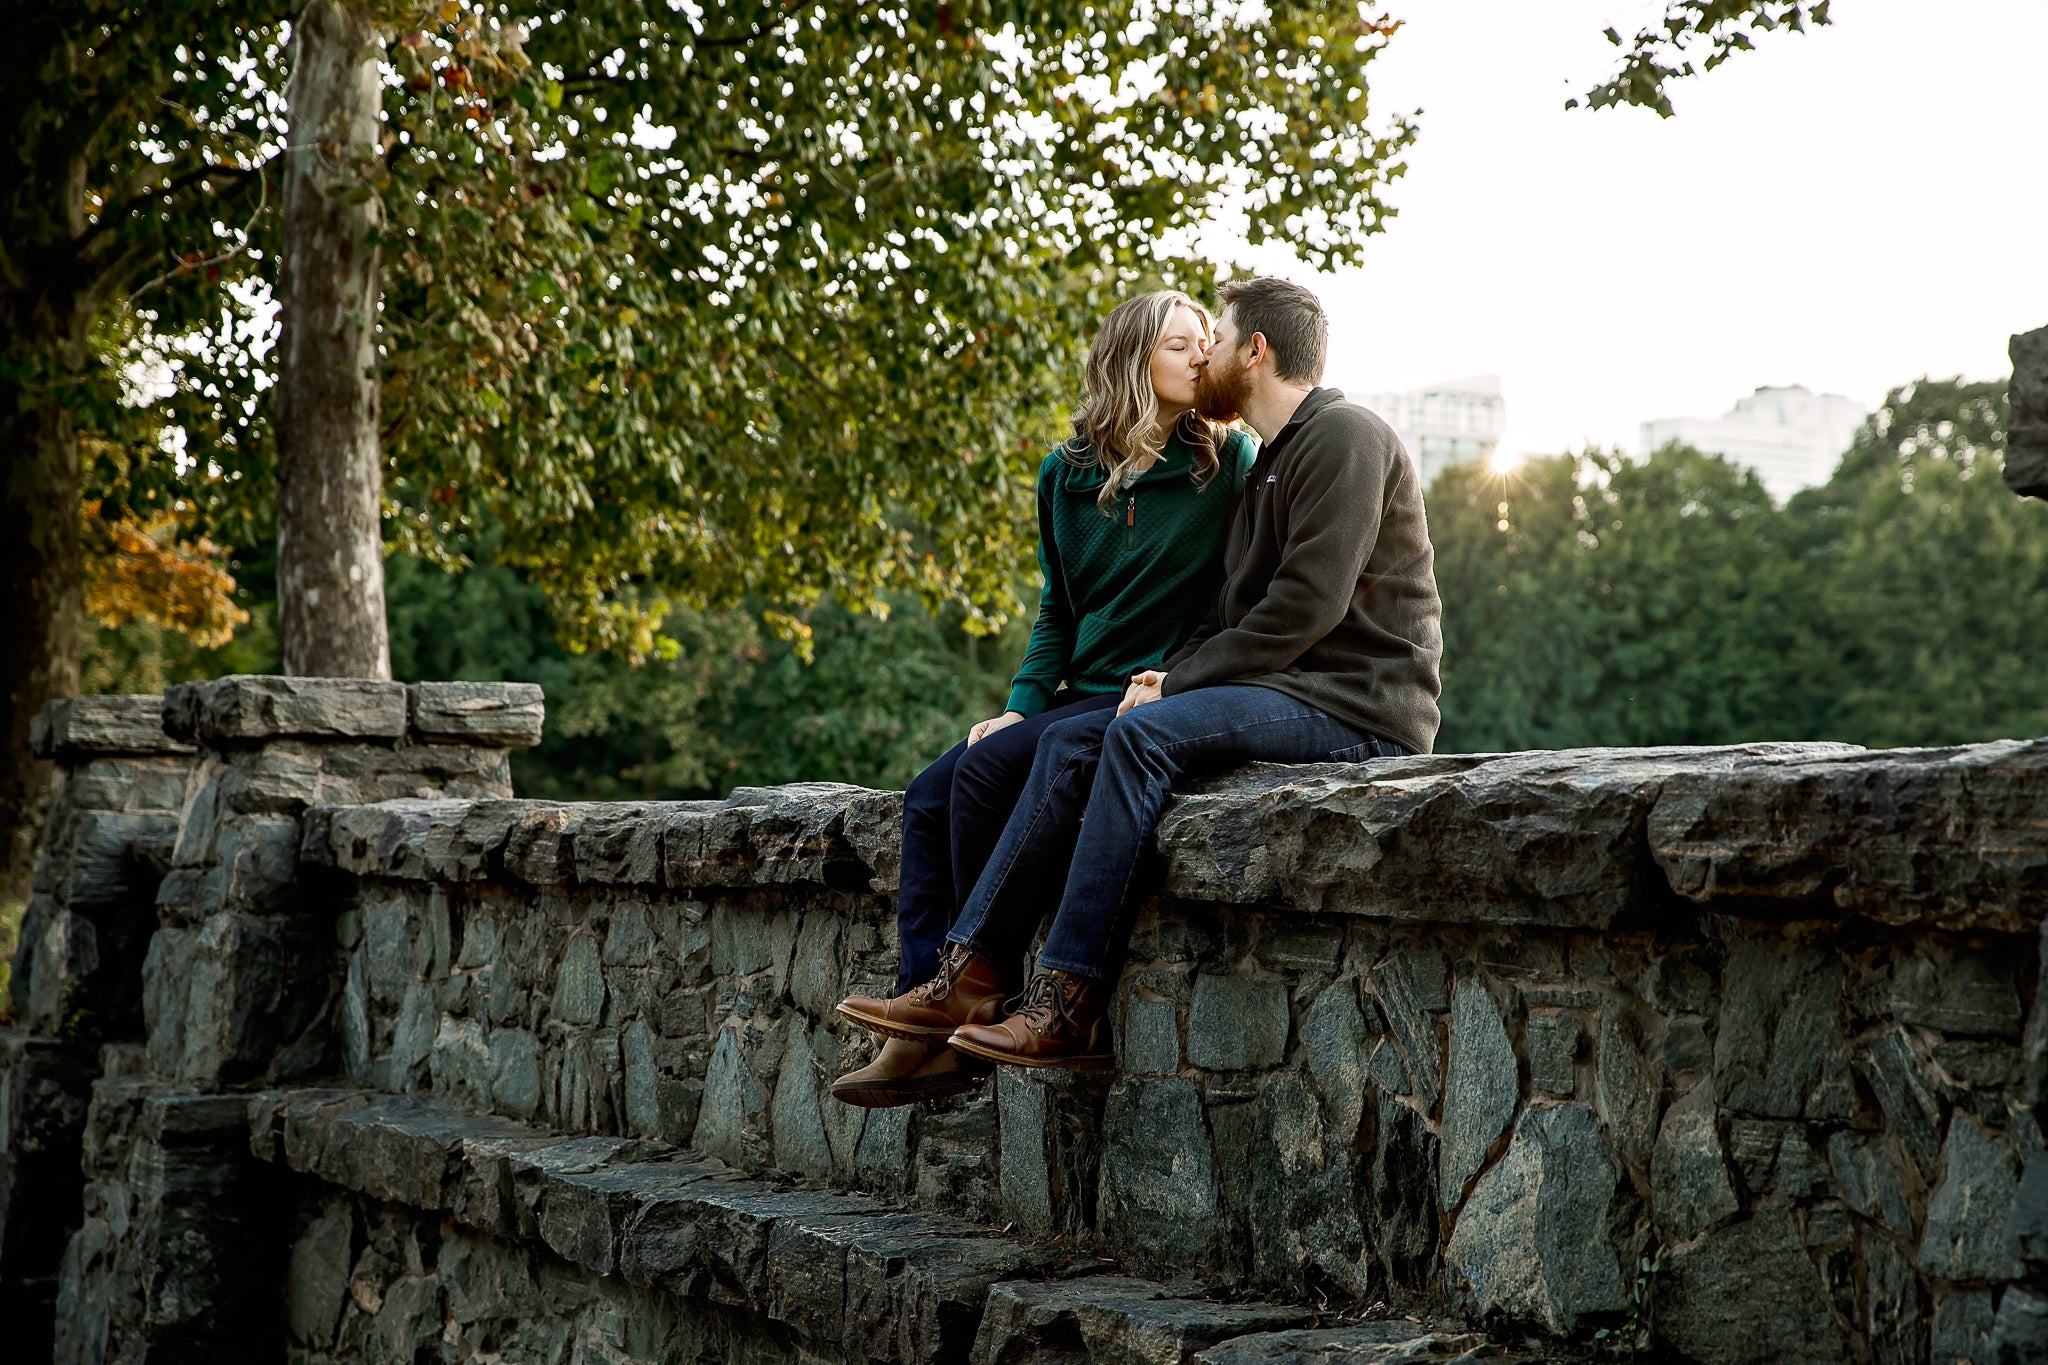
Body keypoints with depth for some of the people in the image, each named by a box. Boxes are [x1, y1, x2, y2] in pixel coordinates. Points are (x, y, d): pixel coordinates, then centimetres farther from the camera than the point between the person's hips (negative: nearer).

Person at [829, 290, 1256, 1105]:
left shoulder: (1227, 464, -4)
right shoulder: (1068, 475, 11)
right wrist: (1021, 706, 3)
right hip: (1081, 695, 7)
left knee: (986, 770, -24)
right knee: (928, 796, -9)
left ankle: (982, 998, -14)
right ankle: (926, 1031, -14)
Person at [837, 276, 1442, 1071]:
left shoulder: (1342, 437, -8)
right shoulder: (1269, 463, 24)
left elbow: (1305, 608, -18)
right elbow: (1236, 614, 21)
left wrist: (1178, 685, -15)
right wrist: (1169, 675, 0)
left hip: (1359, 705, -9)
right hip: (1292, 696, 9)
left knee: (1146, 734, -29)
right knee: (1070, 740, -3)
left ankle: (1070, 1005, -30)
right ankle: (970, 977, -11)